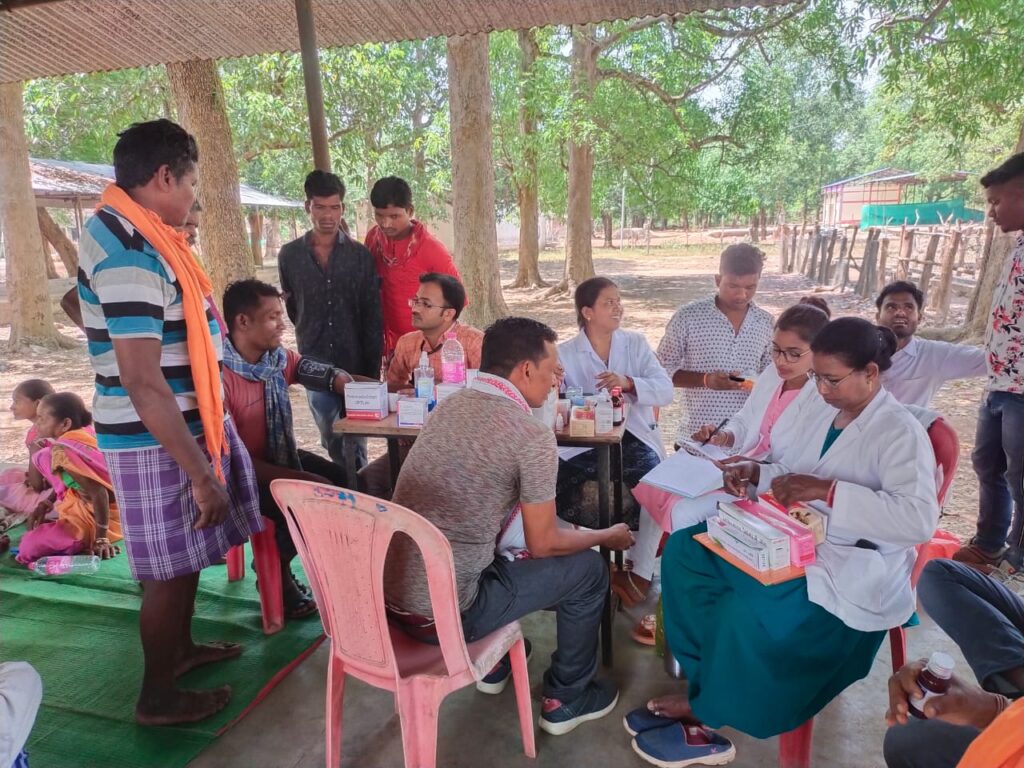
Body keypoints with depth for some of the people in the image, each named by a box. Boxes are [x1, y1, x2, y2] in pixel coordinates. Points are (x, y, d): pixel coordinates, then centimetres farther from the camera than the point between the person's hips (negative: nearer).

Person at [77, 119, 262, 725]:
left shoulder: (136, 237, 9)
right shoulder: (129, 251, -24)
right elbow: (143, 383, -28)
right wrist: (202, 474, -26)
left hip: (183, 426, 9)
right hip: (157, 442, -9)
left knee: (185, 557, 23)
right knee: (170, 569, 6)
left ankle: (180, 647, 43)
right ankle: (159, 697, 25)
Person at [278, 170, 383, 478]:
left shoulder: (361, 256, -1)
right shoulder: (289, 255, 3)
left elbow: (373, 319, -3)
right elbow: (292, 308, 16)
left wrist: (373, 371, -7)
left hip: (356, 363, -1)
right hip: (315, 364, 1)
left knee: (355, 444, 7)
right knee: (332, 440, 6)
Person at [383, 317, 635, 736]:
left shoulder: (447, 406, 5)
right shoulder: (532, 435, -17)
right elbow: (543, 545, -7)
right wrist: (608, 536, 11)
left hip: (387, 594, 8)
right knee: (588, 568, 9)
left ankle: (494, 665, 43)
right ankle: (566, 699, 27)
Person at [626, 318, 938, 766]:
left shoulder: (901, 432, -14)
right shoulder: (822, 409, 7)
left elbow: (919, 519, -27)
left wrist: (828, 490, -32)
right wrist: (756, 473, -4)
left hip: (854, 569, -8)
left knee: (748, 610, -29)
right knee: (686, 550, -6)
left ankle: (708, 709, 1)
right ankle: (705, 675, 0)